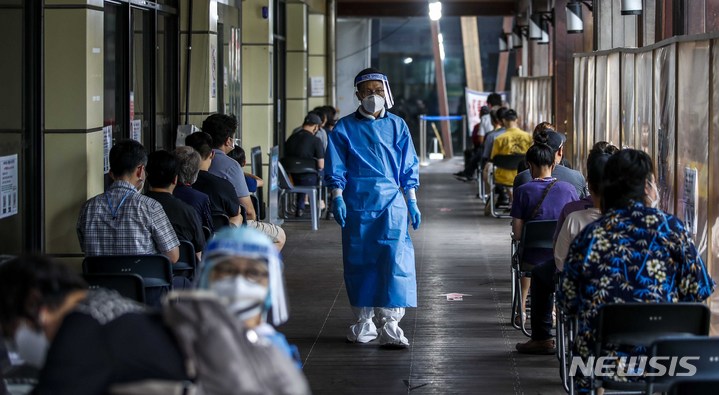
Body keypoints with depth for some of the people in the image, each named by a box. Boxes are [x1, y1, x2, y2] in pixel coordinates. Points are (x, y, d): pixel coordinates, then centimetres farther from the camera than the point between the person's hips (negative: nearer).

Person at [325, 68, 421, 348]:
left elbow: (408, 168, 13)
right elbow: (335, 169, 4)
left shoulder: (397, 126, 10)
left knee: (395, 259, -12)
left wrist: (412, 203, 9)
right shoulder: (345, 128, 5)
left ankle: (390, 325, -11)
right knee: (359, 262, 4)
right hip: (357, 204, 0)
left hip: (391, 204, 0)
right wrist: (337, 198, -8)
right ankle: (363, 322, 17)